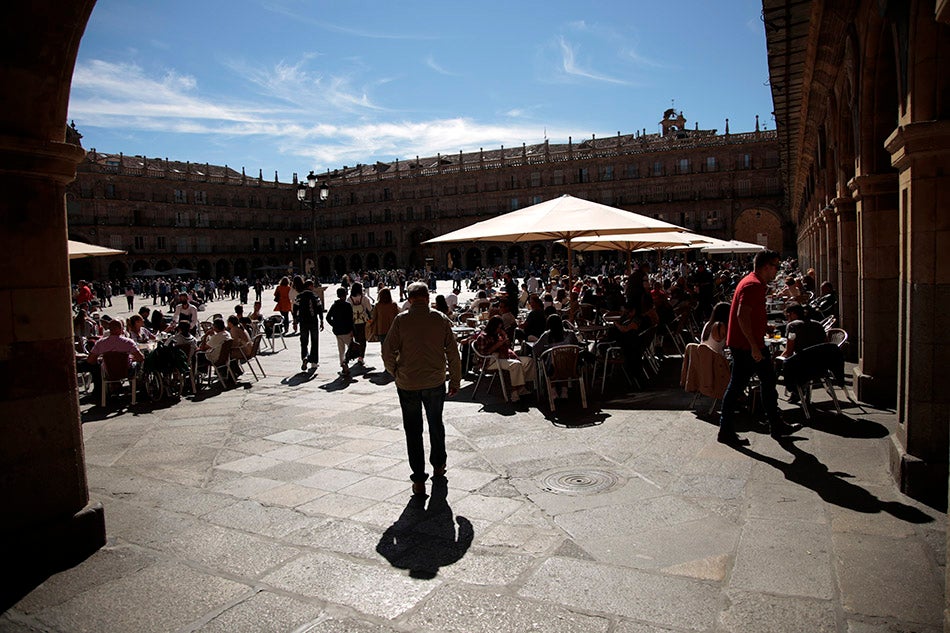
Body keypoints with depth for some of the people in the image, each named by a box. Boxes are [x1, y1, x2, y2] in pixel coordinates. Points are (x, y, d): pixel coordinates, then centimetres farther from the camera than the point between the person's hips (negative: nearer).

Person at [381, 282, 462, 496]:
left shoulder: (401, 320, -9)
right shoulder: (441, 319, -4)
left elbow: (388, 351, -8)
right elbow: (453, 353, -2)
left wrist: (395, 373, 9)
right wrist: (455, 380, 8)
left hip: (407, 384, -2)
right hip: (435, 382, 2)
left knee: (413, 430, 8)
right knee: (436, 424, 23)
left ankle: (419, 480, 11)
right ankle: (438, 465, 39)